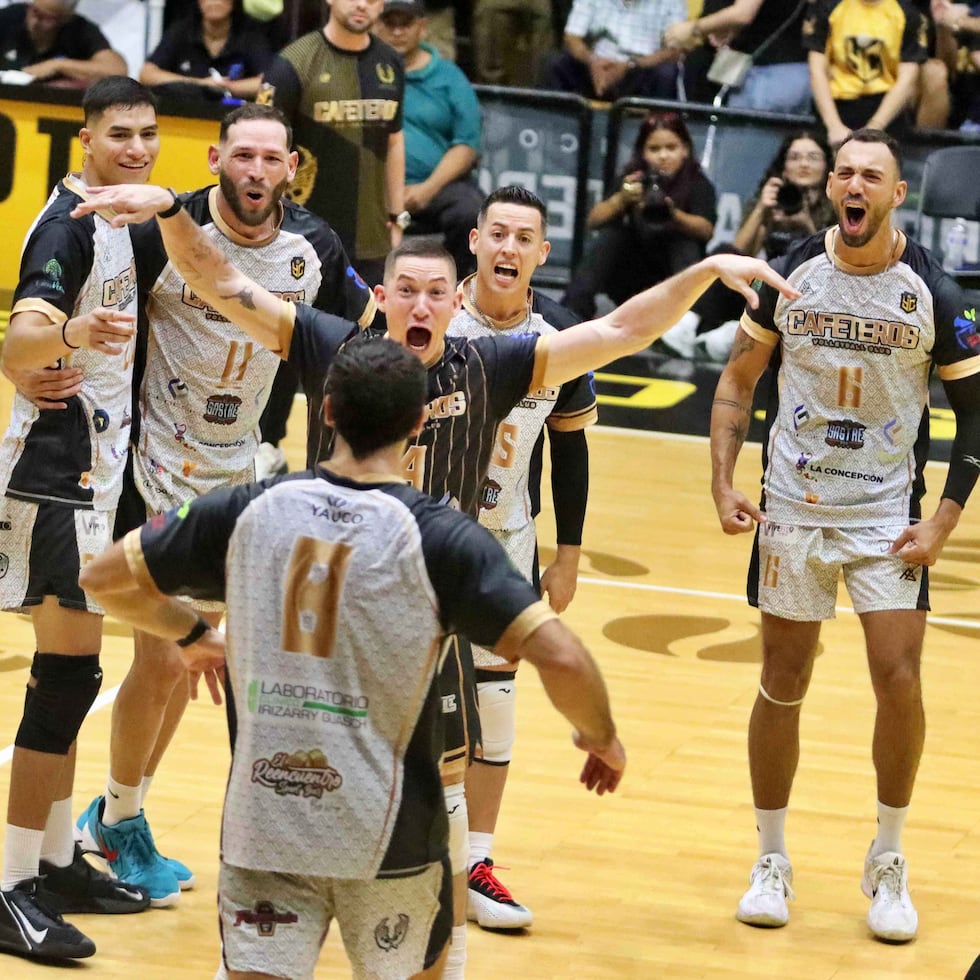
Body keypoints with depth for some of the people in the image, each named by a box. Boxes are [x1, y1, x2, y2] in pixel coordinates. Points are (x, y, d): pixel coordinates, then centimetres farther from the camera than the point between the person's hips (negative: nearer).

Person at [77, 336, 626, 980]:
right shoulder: (440, 538, -12)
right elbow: (559, 657, -19)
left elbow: (105, 578, 10)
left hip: (263, 819, 2)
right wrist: (602, 740, 1)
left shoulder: (247, 513, -2)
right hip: (388, 831, -2)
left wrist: (189, 633, 28)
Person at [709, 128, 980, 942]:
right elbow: (740, 378, 7)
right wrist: (723, 482, -4)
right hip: (794, 509, 1)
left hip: (890, 515, -1)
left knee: (899, 681, -9)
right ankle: (771, 861, 20)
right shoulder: (790, 275, -4)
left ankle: (888, 863, 10)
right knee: (783, 684, 6)